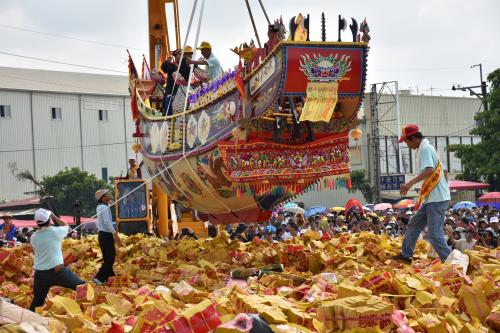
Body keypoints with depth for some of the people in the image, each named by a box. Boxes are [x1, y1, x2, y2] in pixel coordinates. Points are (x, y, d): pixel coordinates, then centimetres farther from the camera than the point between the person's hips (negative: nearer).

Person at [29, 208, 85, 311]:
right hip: (58, 271, -4)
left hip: (40, 275, 4)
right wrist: (54, 217, 22)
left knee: (37, 302, 18)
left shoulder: (33, 237, 5)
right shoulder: (56, 231, -5)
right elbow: (67, 227, 17)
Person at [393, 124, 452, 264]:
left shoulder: (425, 149, -13)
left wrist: (410, 183, -36)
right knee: (414, 224, 17)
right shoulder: (425, 148, 18)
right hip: (431, 198, 11)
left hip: (437, 199, -11)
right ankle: (405, 255, 26)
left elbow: (429, 170, -30)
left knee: (435, 235, -10)